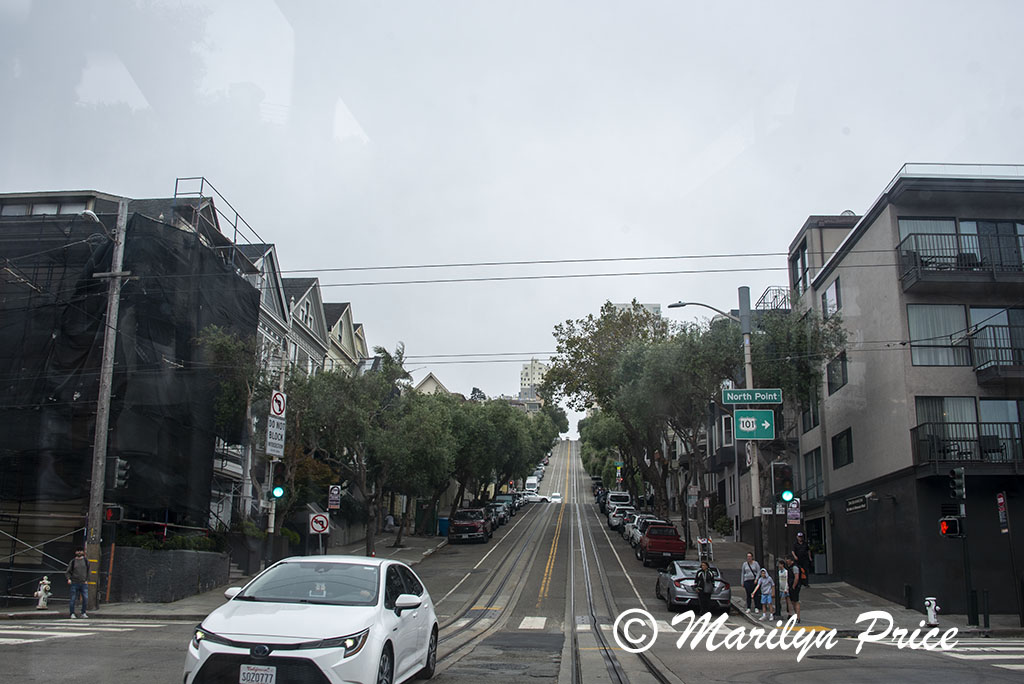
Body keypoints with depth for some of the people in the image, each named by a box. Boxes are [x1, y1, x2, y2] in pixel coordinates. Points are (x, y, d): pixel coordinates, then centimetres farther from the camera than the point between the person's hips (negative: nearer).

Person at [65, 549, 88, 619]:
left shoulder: (86, 561, 8)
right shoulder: (72, 562, 4)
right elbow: (67, 572, 6)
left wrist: (87, 580, 1)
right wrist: (69, 579, -10)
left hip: (84, 584, 1)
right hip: (74, 583, -1)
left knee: (85, 598, -7)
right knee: (73, 599, -2)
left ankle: (83, 613, 3)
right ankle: (72, 614, 10)